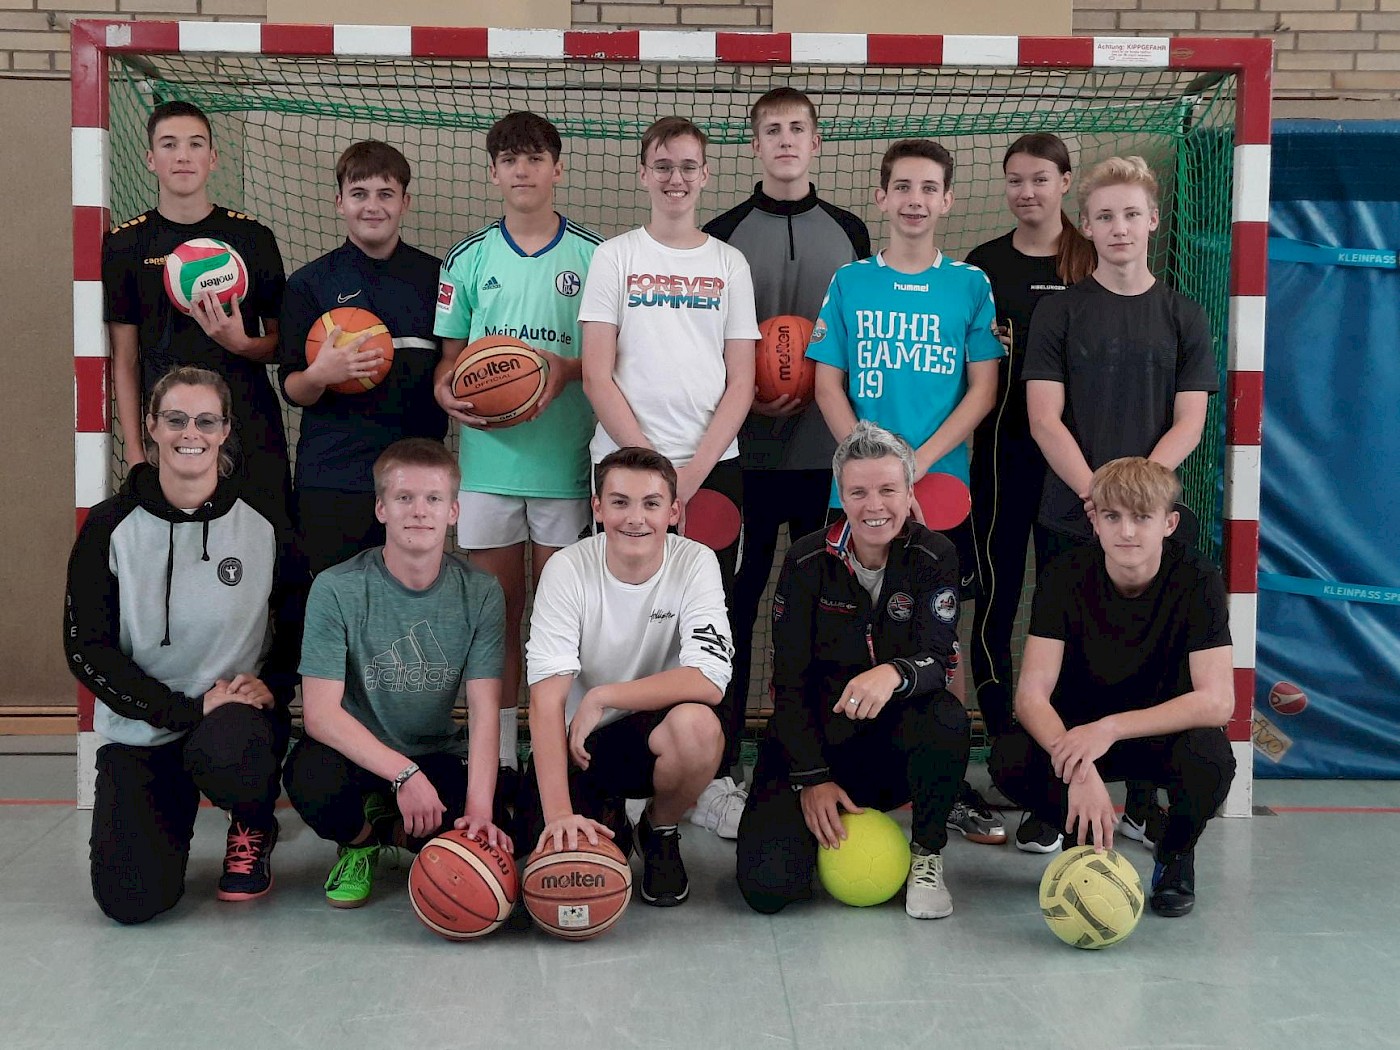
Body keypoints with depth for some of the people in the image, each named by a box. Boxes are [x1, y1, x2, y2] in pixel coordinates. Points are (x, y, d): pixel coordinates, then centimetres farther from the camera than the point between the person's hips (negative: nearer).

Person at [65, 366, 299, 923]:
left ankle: (253, 830, 0)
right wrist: (186, 710, -16)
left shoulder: (263, 526, -3)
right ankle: (173, 817, 21)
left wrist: (272, 685, -12)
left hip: (235, 715, 0)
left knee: (225, 755, -38)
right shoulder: (111, 526, -5)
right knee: (132, 898, -16)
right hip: (139, 730, 1)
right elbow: (86, 648, -7)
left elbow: (299, 627, 8)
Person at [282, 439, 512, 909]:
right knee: (310, 778, -35)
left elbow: (484, 711, -12)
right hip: (355, 752, -2)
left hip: (439, 757, 2)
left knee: (495, 834, -24)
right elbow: (321, 712, -18)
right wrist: (404, 774, -28)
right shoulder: (337, 589, -14)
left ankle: (393, 830, 10)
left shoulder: (480, 593, -7)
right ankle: (361, 838, 3)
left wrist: (479, 808, -26)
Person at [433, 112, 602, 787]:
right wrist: (445, 391, -9)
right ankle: (494, 757, 15)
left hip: (566, 458, -1)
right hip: (486, 457, 2)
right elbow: (449, 352, 12)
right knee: (495, 610, 6)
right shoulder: (468, 259, 9)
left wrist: (568, 371, -14)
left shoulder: (593, 256, 4)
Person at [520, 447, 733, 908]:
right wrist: (559, 812, -33)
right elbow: (547, 697, -22)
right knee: (554, 848, -25)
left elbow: (709, 680, -24)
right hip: (577, 742, 0)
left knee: (696, 723, -34)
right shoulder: (568, 568, -14)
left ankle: (660, 830, 0)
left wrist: (602, 697, -25)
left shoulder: (695, 563, -13)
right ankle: (604, 818, 14)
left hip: (658, 736, 0)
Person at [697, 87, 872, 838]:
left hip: (828, 450, 2)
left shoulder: (849, 233, 12)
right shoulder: (721, 234, 7)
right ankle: (716, 770, 5)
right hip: (743, 450, -2)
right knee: (734, 606, -1)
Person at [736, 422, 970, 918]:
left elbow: (939, 662, -15)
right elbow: (790, 680, -6)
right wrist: (812, 779, -13)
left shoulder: (934, 557, -5)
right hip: (813, 740, 0)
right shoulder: (807, 562, -6)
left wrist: (893, 674, -39)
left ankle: (927, 858, -8)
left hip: (897, 743, 1)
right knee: (768, 887, -20)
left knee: (946, 718, -35)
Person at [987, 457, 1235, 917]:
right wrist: (1079, 770, -41)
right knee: (1009, 758, -30)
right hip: (1076, 730, 1)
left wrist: (1111, 728, -37)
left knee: (1211, 758, -36)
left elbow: (1217, 701, -27)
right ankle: (1088, 841, 3)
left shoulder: (1197, 581, -19)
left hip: (1165, 730, -1)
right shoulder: (1066, 576, -17)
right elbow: (1031, 694, -23)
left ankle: (1176, 854, -1)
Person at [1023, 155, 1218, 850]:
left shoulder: (1183, 318, 7)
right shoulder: (1059, 313, 4)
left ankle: (1143, 805, 19)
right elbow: (1044, 419, -4)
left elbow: (1188, 423, 1)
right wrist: (1096, 494, -15)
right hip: (1069, 521, -1)